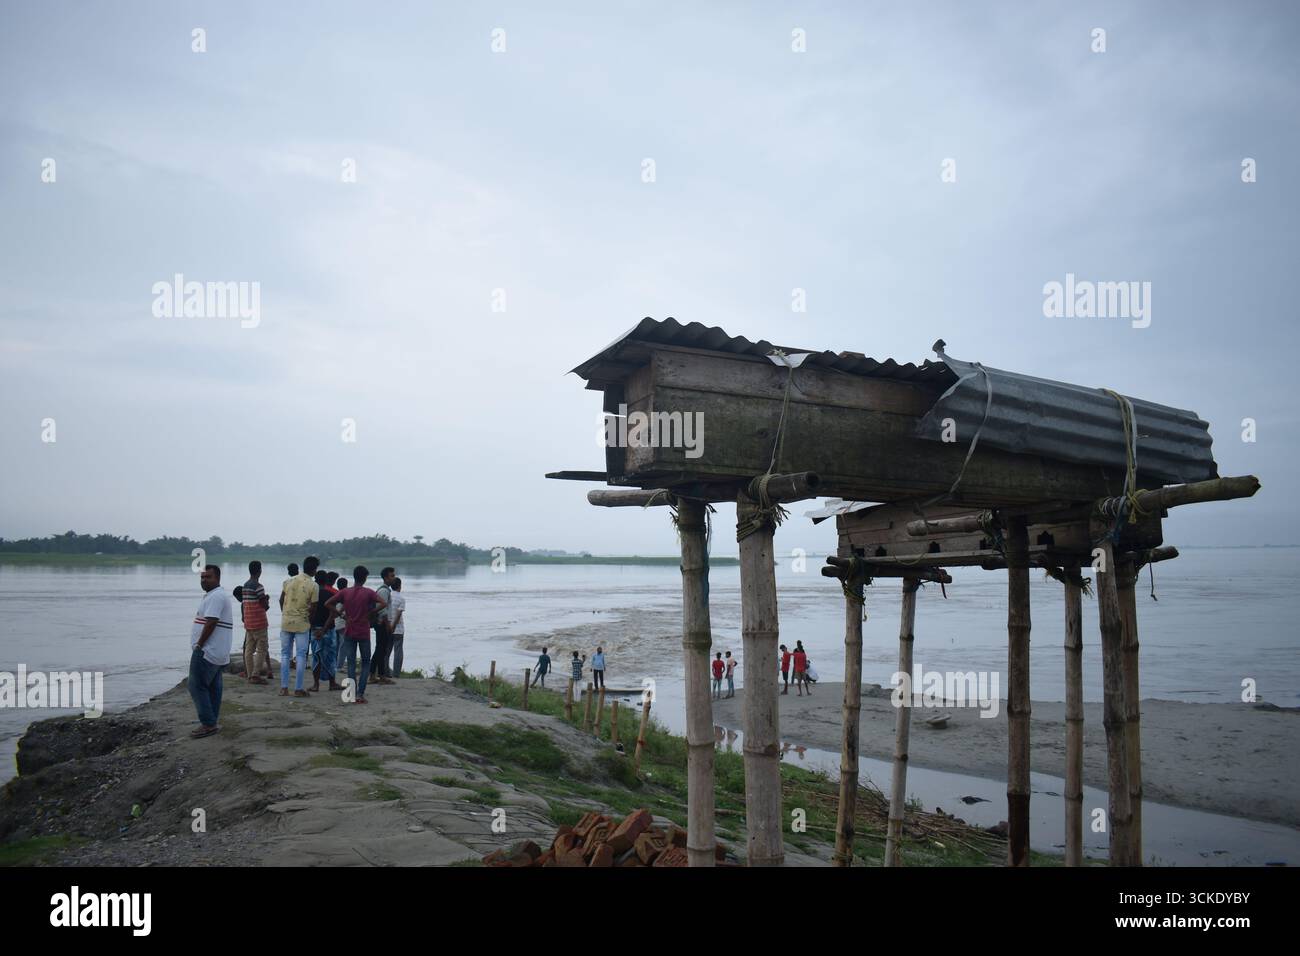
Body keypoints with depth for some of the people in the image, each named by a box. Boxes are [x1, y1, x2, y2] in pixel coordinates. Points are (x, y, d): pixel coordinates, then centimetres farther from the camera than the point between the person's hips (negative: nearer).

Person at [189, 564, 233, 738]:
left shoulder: (215, 597, -16)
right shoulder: (217, 595, 19)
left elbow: (210, 623, -22)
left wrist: (199, 645, -15)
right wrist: (201, 646, 18)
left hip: (206, 652, -11)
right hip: (218, 654, 11)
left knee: (197, 686, -8)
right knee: (213, 688, 11)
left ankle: (208, 724, -7)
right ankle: (212, 723, 15)